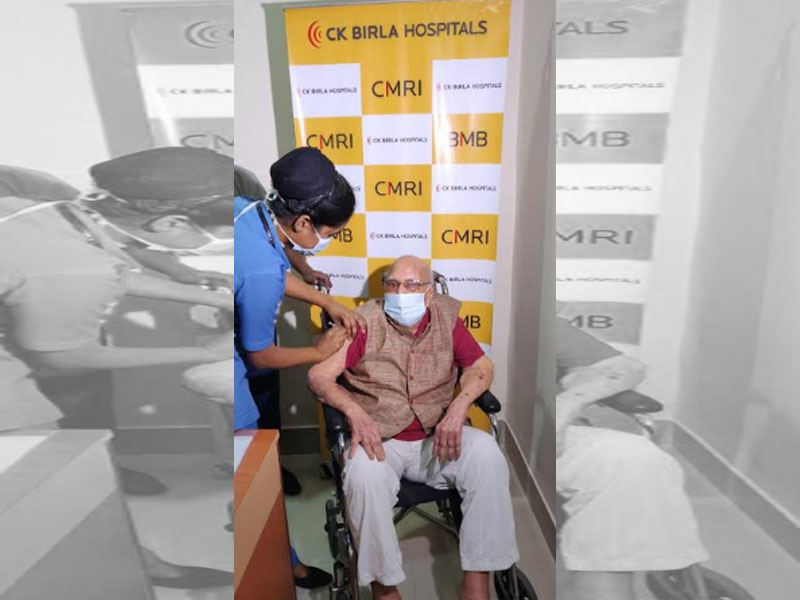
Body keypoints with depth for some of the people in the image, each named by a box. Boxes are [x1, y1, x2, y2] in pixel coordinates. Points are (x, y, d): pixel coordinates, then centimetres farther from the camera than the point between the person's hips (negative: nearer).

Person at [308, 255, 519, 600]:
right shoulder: (365, 323, -4)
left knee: (486, 453, -24)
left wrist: (459, 407, -15)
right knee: (364, 472, -32)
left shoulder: (446, 317, 3)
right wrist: (354, 412, -25)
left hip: (435, 440, 2)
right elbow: (319, 375, -8)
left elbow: (481, 367, 4)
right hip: (380, 441, -2)